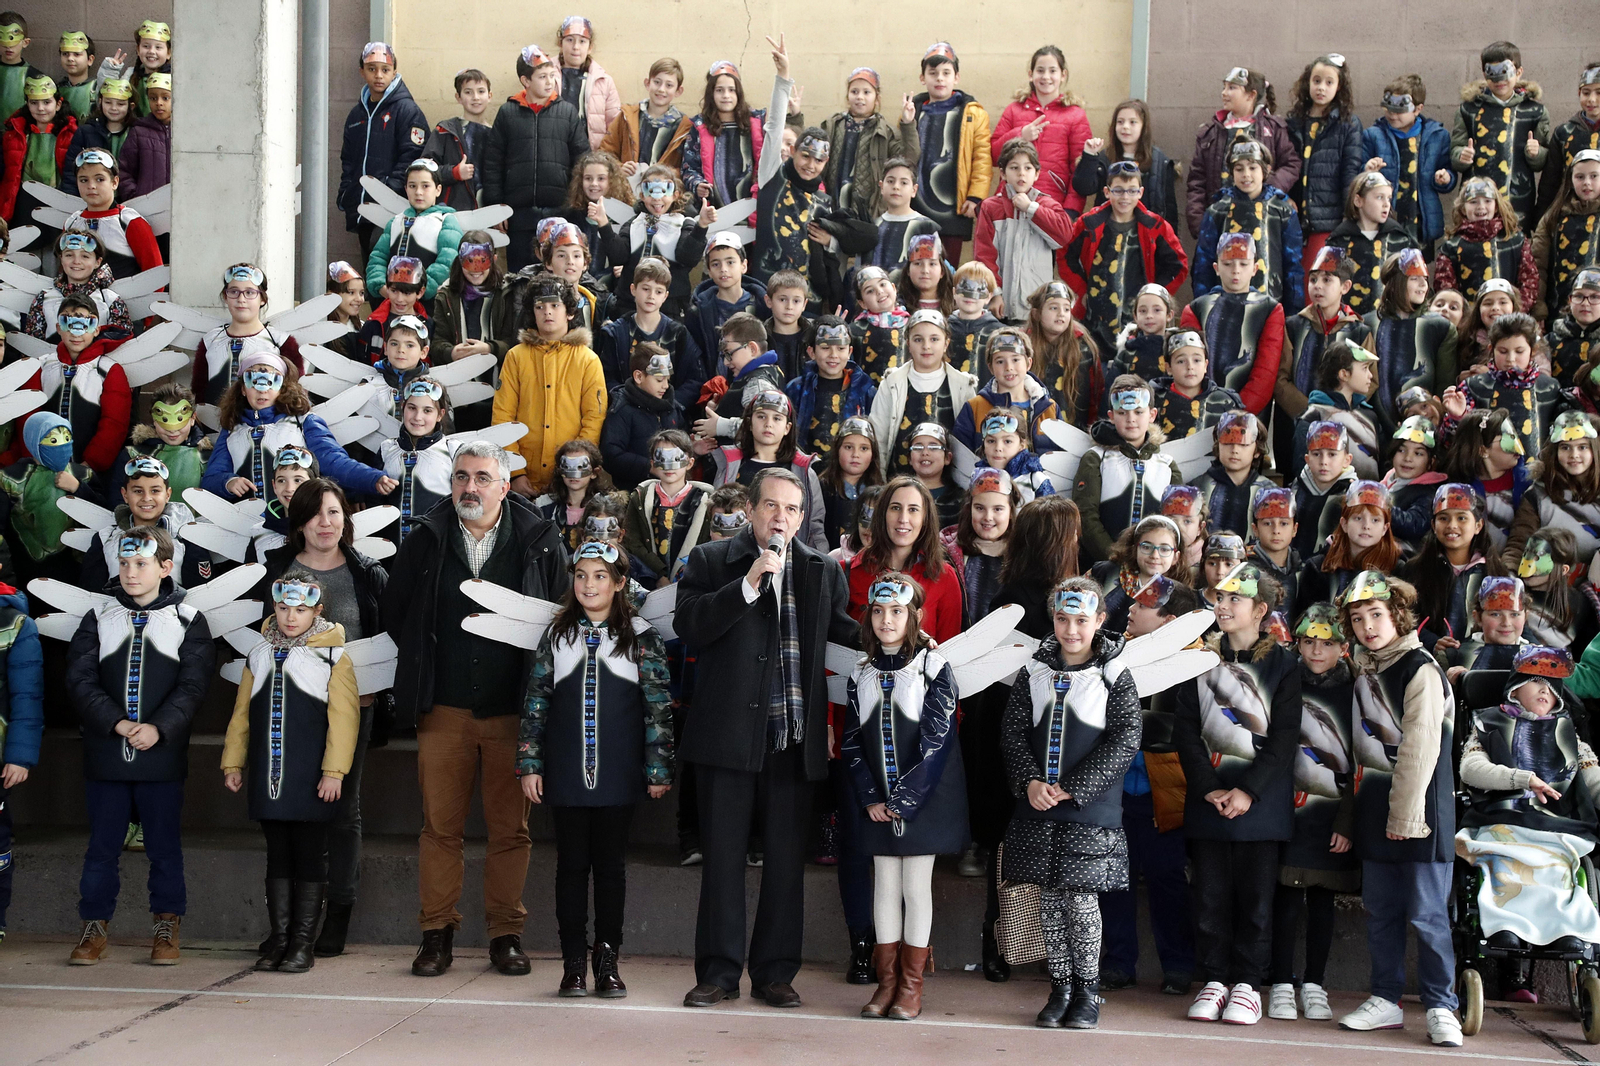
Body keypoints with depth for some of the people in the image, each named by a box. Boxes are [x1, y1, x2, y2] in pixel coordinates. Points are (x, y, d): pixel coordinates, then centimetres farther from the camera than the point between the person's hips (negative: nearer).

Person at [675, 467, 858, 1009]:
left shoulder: (823, 570, 12)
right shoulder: (711, 560, 3)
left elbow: (845, 631, 18)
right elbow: (688, 625, -10)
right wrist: (749, 584, -16)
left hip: (795, 739, 3)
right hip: (729, 733, -2)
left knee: (787, 858, 7)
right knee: (723, 855, 3)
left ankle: (775, 972, 17)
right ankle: (719, 971, 12)